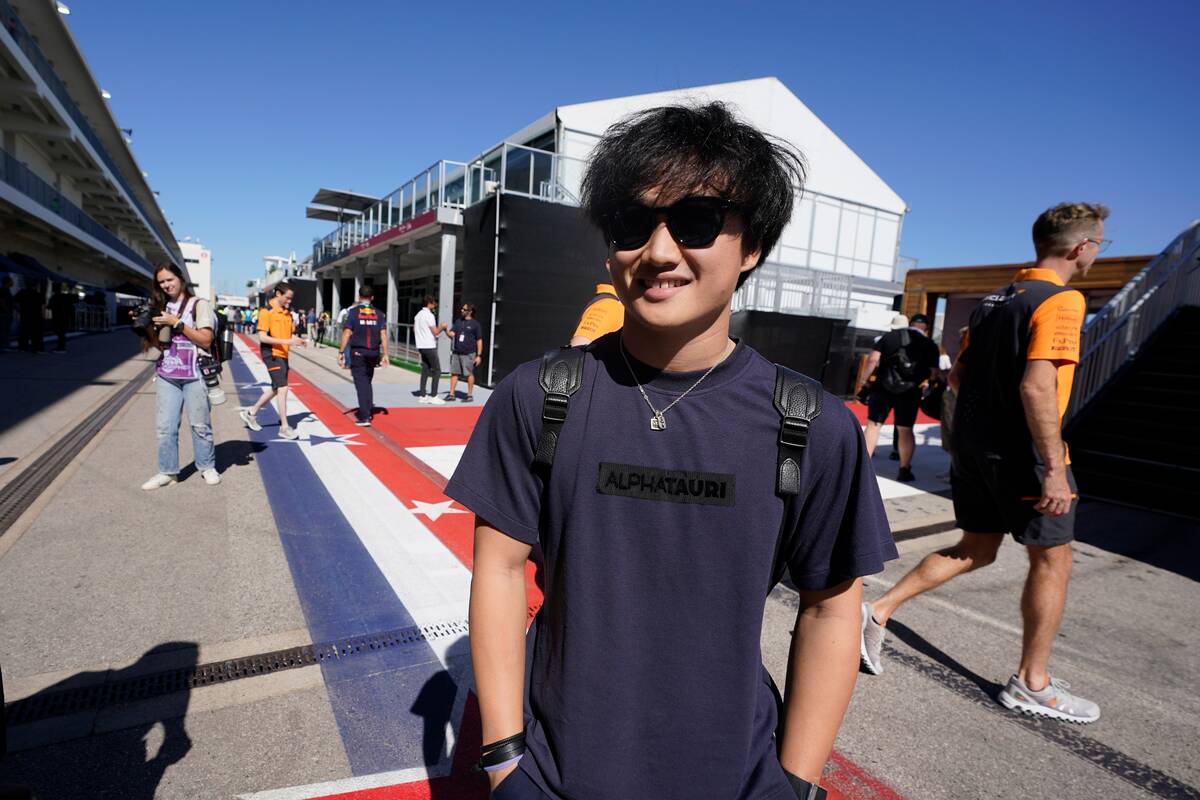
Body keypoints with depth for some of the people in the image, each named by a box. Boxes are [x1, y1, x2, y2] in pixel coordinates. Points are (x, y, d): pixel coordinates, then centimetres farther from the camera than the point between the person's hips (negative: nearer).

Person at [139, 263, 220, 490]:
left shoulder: (199, 304, -1)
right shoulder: (162, 307, 14)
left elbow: (206, 340, -10)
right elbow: (160, 344, 15)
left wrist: (176, 323, -15)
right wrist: (147, 326, -2)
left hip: (194, 375, -4)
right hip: (166, 375, 4)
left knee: (200, 424, 4)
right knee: (164, 427, 2)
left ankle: (207, 467, 18)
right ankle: (167, 472, 11)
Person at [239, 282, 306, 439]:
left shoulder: (287, 313, 12)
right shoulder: (267, 311, -11)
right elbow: (262, 337, -16)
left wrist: (297, 340, -1)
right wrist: (286, 341, -23)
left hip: (283, 355, 8)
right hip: (272, 354, -8)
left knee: (276, 388, 16)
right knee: (282, 389, -10)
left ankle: (251, 413, 34)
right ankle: (284, 427, -4)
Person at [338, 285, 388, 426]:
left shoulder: (353, 312, -3)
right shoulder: (379, 314, 4)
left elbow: (347, 333, -8)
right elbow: (383, 334, -1)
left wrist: (341, 352, -5)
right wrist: (385, 354, 2)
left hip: (358, 352, -3)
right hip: (373, 353, 3)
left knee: (361, 384, -2)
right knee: (367, 382, 19)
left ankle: (364, 417, -7)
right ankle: (367, 411, 27)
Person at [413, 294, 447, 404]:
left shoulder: (418, 314, 13)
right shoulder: (429, 315, -14)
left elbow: (414, 329, 21)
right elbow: (435, 331, -15)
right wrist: (442, 327, 3)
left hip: (421, 346, 9)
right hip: (430, 347, -9)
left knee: (425, 370, 10)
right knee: (437, 370, -3)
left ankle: (422, 395, 9)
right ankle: (433, 396, -5)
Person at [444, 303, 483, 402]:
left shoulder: (475, 324, -3)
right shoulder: (458, 321, 13)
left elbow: (479, 340, -3)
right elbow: (452, 334, 7)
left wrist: (479, 355, -7)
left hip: (468, 354, -5)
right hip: (456, 352, 5)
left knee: (469, 374, 1)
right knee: (454, 373, 6)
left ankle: (470, 395, 11)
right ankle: (451, 394, 13)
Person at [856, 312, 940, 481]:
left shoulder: (888, 336, 6)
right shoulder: (930, 345, 6)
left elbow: (872, 360, -3)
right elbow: (934, 373, 1)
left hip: (883, 387, 0)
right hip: (910, 391, 0)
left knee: (873, 424, 5)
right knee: (905, 430, 10)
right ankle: (904, 470, 16)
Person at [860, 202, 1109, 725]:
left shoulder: (994, 299, 11)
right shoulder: (1062, 300, -13)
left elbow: (957, 376, 15)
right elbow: (1037, 387, -25)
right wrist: (1054, 470, -22)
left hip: (973, 447, 8)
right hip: (1022, 454, -7)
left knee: (976, 550, 18)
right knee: (1053, 561, 9)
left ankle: (879, 611, 12)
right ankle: (1032, 685, 20)